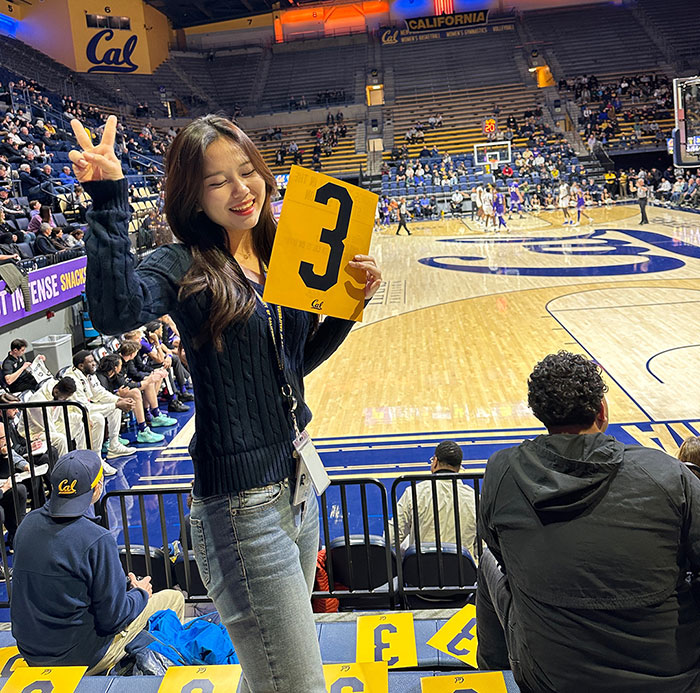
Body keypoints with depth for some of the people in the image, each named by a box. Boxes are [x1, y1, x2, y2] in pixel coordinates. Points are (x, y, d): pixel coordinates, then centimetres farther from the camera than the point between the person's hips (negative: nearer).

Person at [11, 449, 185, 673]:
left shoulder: (28, 523, -4)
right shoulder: (97, 539, -26)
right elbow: (112, 619, -20)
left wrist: (125, 585, 11)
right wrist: (139, 593, 2)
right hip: (82, 660, -7)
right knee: (174, 597, 8)